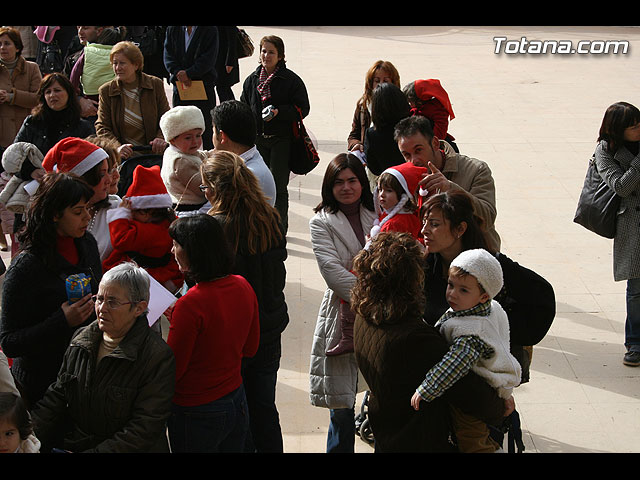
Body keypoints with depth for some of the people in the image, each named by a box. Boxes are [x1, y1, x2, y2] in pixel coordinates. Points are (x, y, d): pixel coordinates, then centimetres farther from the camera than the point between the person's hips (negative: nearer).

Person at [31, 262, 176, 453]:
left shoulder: (158, 356, -12)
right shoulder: (81, 340, 9)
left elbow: (143, 431, -15)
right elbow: (56, 397, 12)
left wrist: (93, 452, -20)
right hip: (70, 445, 5)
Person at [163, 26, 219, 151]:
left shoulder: (210, 30, -3)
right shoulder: (172, 30, 9)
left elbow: (208, 58, -12)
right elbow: (168, 56, 2)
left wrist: (188, 73, -18)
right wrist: (177, 73, -16)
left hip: (203, 85, -4)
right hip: (179, 86, 4)